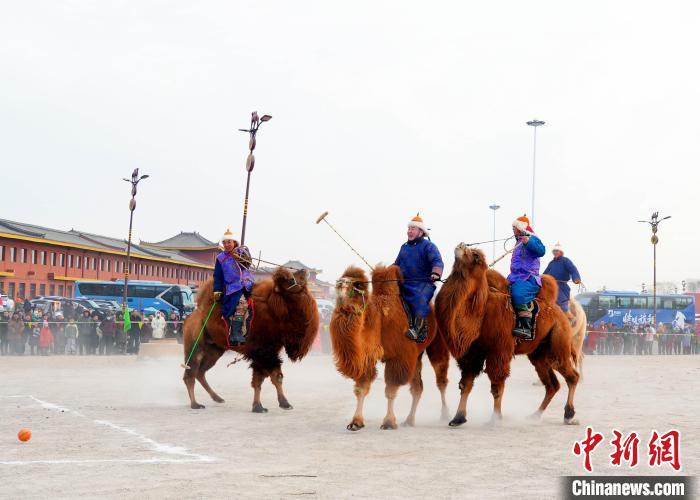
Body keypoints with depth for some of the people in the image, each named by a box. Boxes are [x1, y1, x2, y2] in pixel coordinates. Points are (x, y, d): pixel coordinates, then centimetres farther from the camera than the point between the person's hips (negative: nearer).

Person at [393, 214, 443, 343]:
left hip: (423, 284, -6)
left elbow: (437, 262, -14)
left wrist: (436, 273, -34)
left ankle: (419, 330, -40)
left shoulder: (428, 246, 1)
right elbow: (397, 264, 33)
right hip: (404, 283, 6)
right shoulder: (404, 247, 23)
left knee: (420, 299, -34)